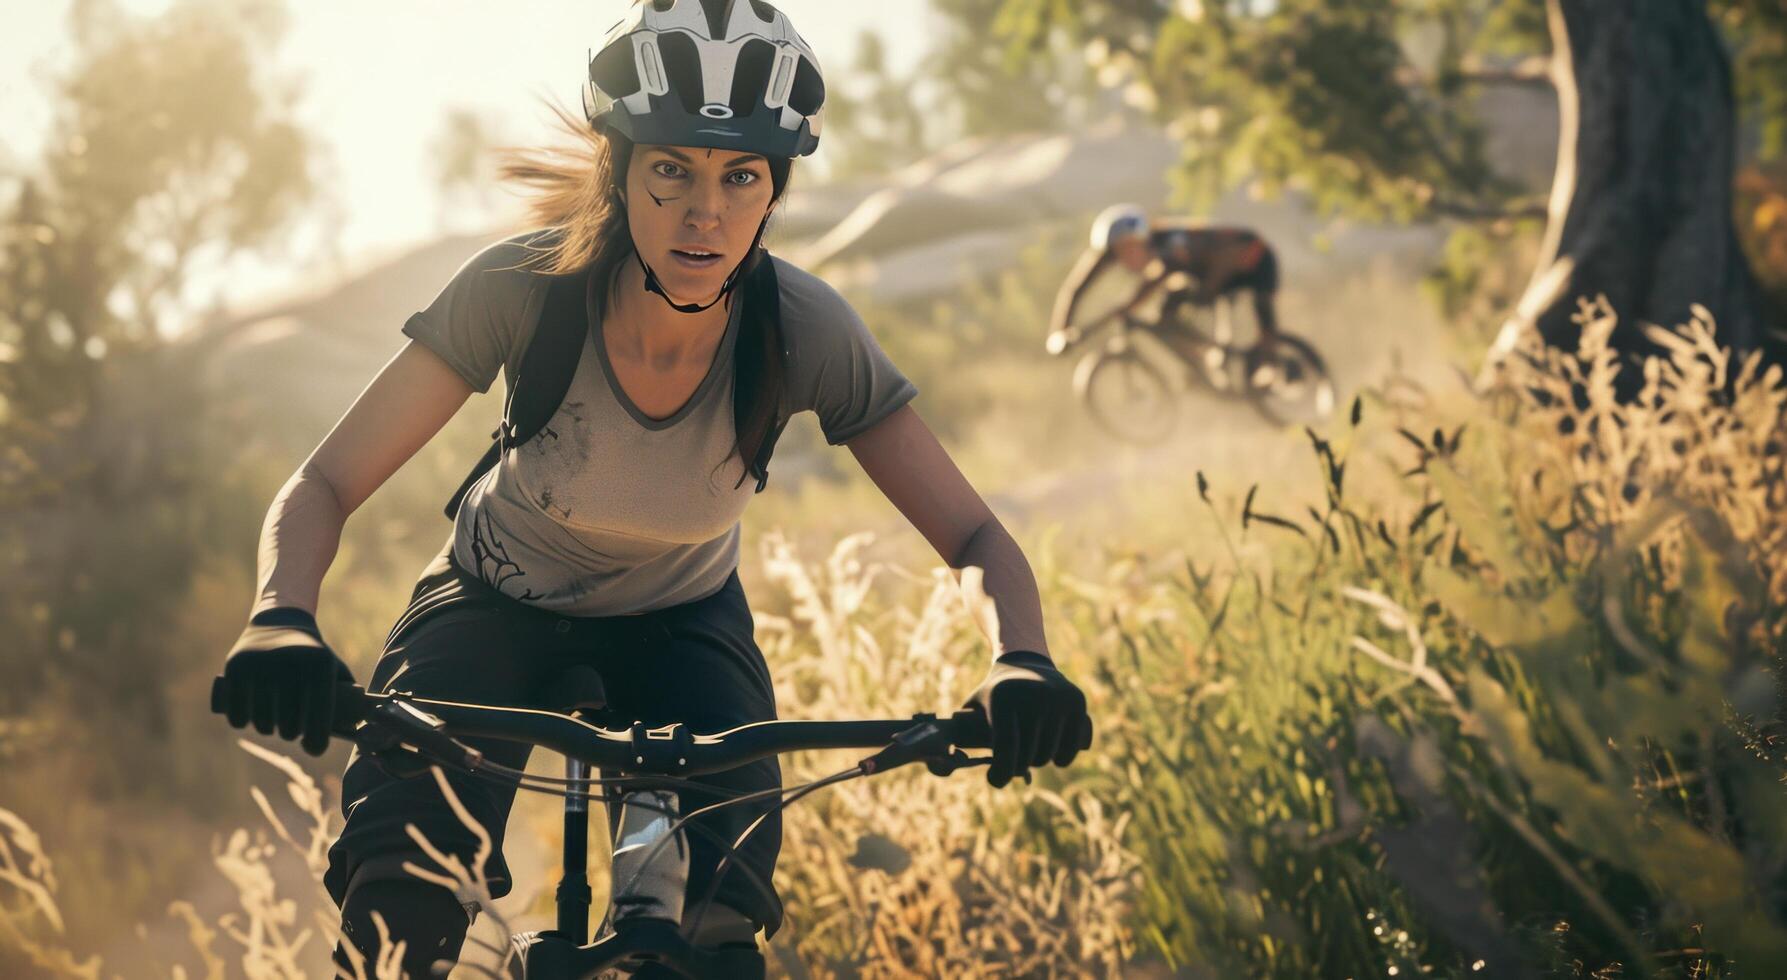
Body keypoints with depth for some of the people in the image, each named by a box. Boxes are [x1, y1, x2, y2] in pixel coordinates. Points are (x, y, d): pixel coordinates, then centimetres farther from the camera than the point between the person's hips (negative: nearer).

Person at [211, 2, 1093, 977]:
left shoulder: (802, 329, -26)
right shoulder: (521, 288, -30)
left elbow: (976, 539, -22)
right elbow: (321, 486, -28)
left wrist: (1020, 662, -44)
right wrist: (281, 620, -49)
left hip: (680, 622, 1)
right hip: (499, 604, -1)